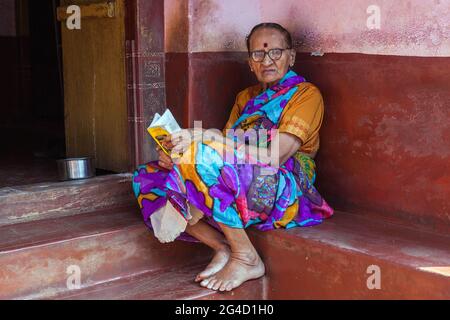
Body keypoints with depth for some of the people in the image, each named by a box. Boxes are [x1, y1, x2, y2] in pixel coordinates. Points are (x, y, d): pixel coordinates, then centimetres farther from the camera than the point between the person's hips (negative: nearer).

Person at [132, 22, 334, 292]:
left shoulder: (305, 93, 1)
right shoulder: (246, 98, 24)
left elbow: (275, 155, -15)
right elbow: (225, 145, 11)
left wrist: (200, 143, -23)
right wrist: (177, 153, -10)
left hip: (283, 190, -7)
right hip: (233, 184, 7)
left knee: (206, 156, -32)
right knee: (148, 178, -5)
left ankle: (247, 258, -18)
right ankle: (224, 248, -10)